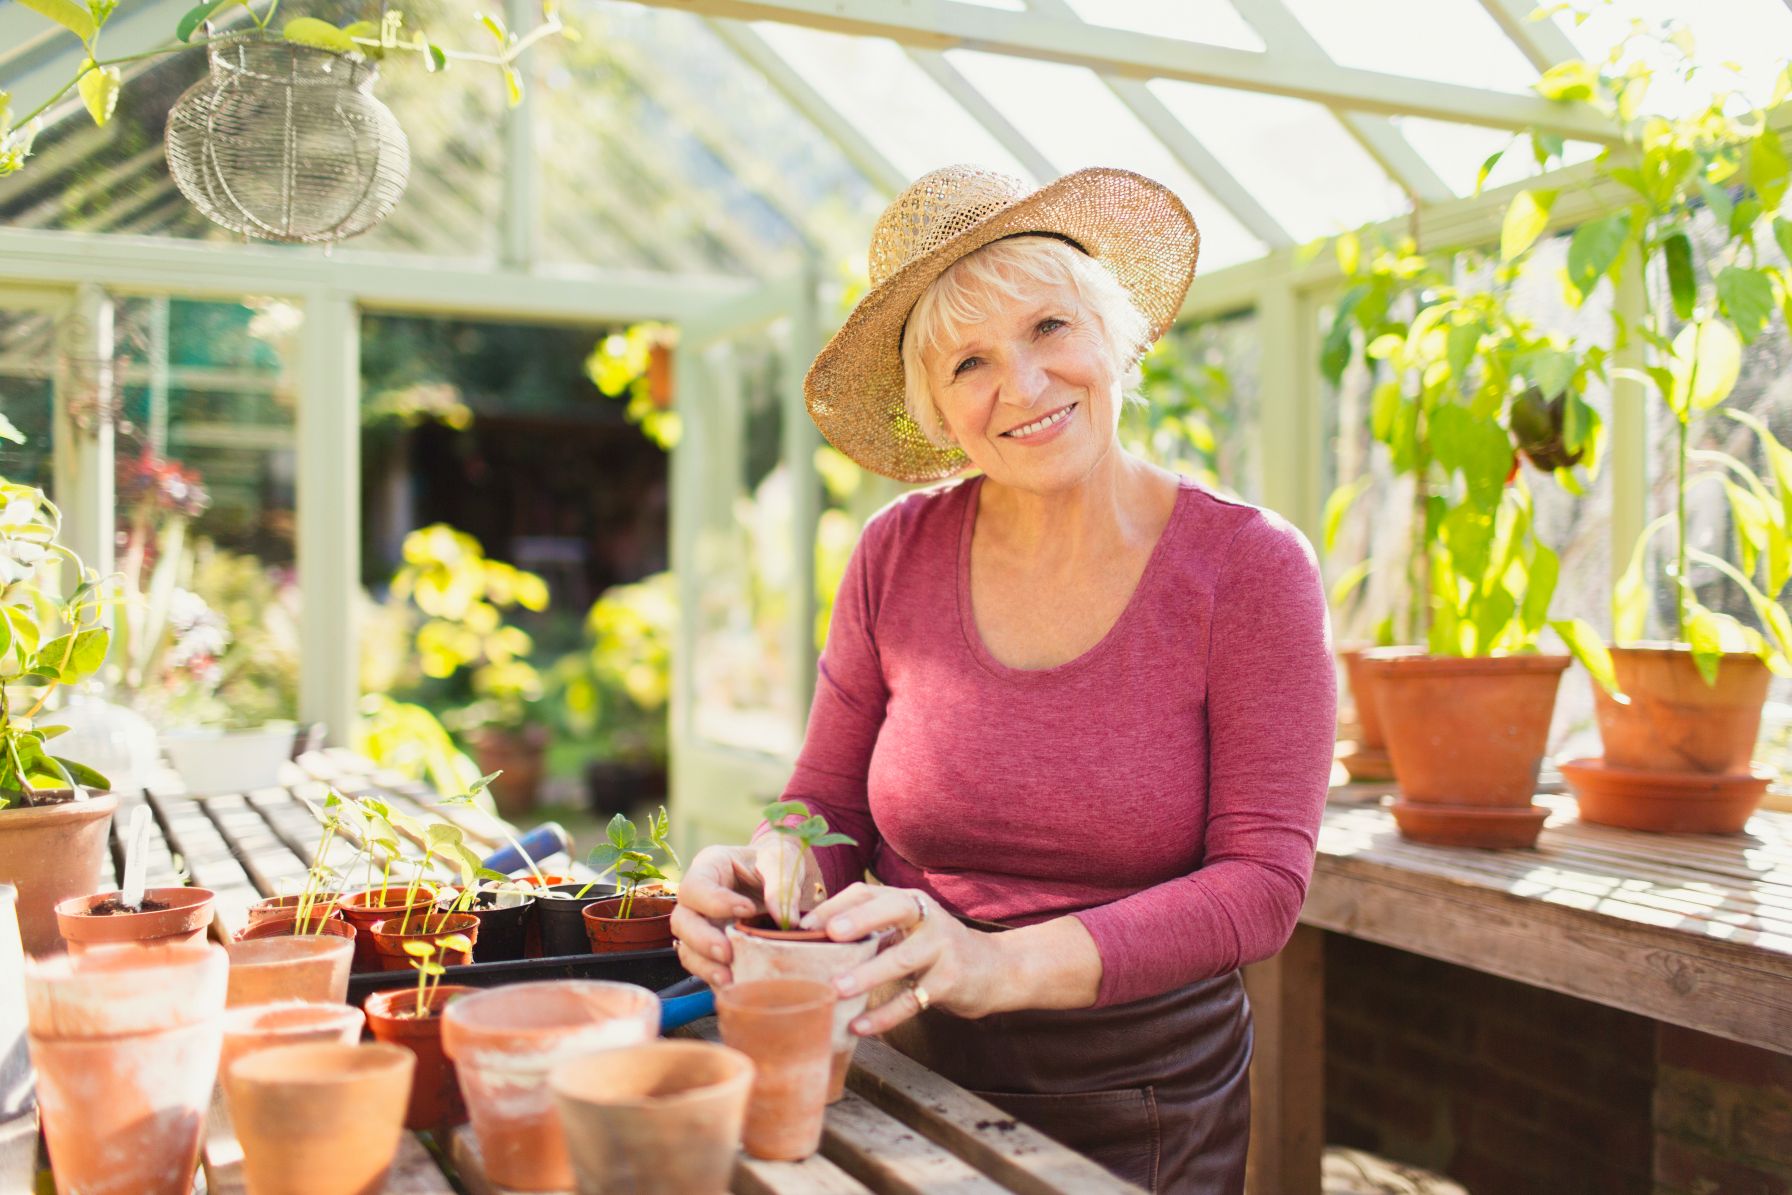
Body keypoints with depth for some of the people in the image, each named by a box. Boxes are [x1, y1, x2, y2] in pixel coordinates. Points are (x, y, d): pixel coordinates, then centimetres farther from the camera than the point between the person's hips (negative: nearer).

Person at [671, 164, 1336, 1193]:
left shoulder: (1250, 568, -13)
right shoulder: (896, 556, -6)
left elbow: (1261, 881, -17)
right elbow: (829, 810, 1)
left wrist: (1001, 964, -30)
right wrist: (767, 875, -23)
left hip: (1145, 1110, -2)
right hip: (913, 1082, 2)